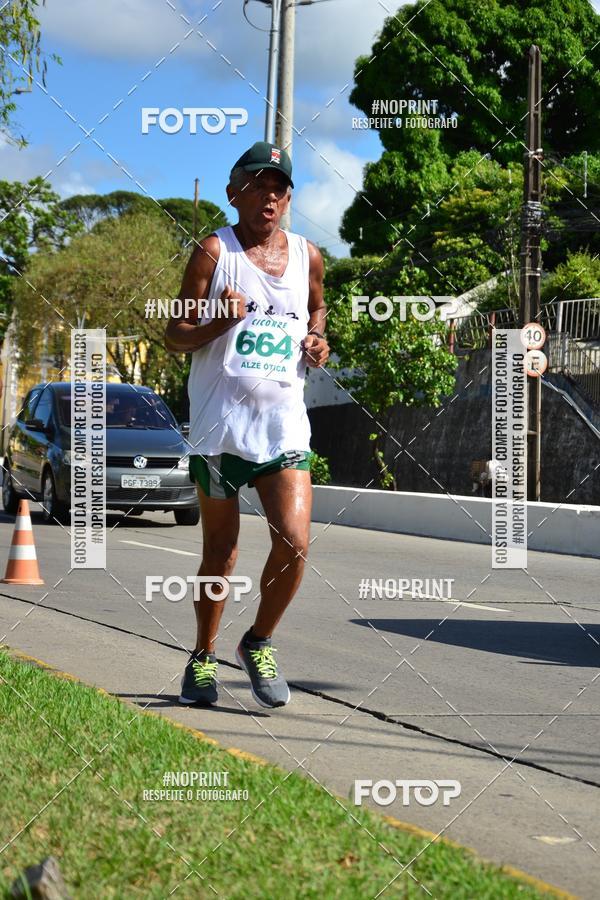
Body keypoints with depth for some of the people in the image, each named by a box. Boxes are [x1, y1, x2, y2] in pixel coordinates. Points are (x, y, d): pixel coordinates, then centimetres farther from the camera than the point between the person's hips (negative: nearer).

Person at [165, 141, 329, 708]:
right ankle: (203, 658, 25)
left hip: (284, 425, 3)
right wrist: (219, 321, -19)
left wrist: (317, 341, 9)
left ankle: (259, 644, 12)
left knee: (294, 543, -11)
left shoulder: (307, 256, 10)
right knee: (220, 552, 5)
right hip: (221, 423, -3)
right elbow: (175, 336, 0)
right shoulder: (214, 251, -1)